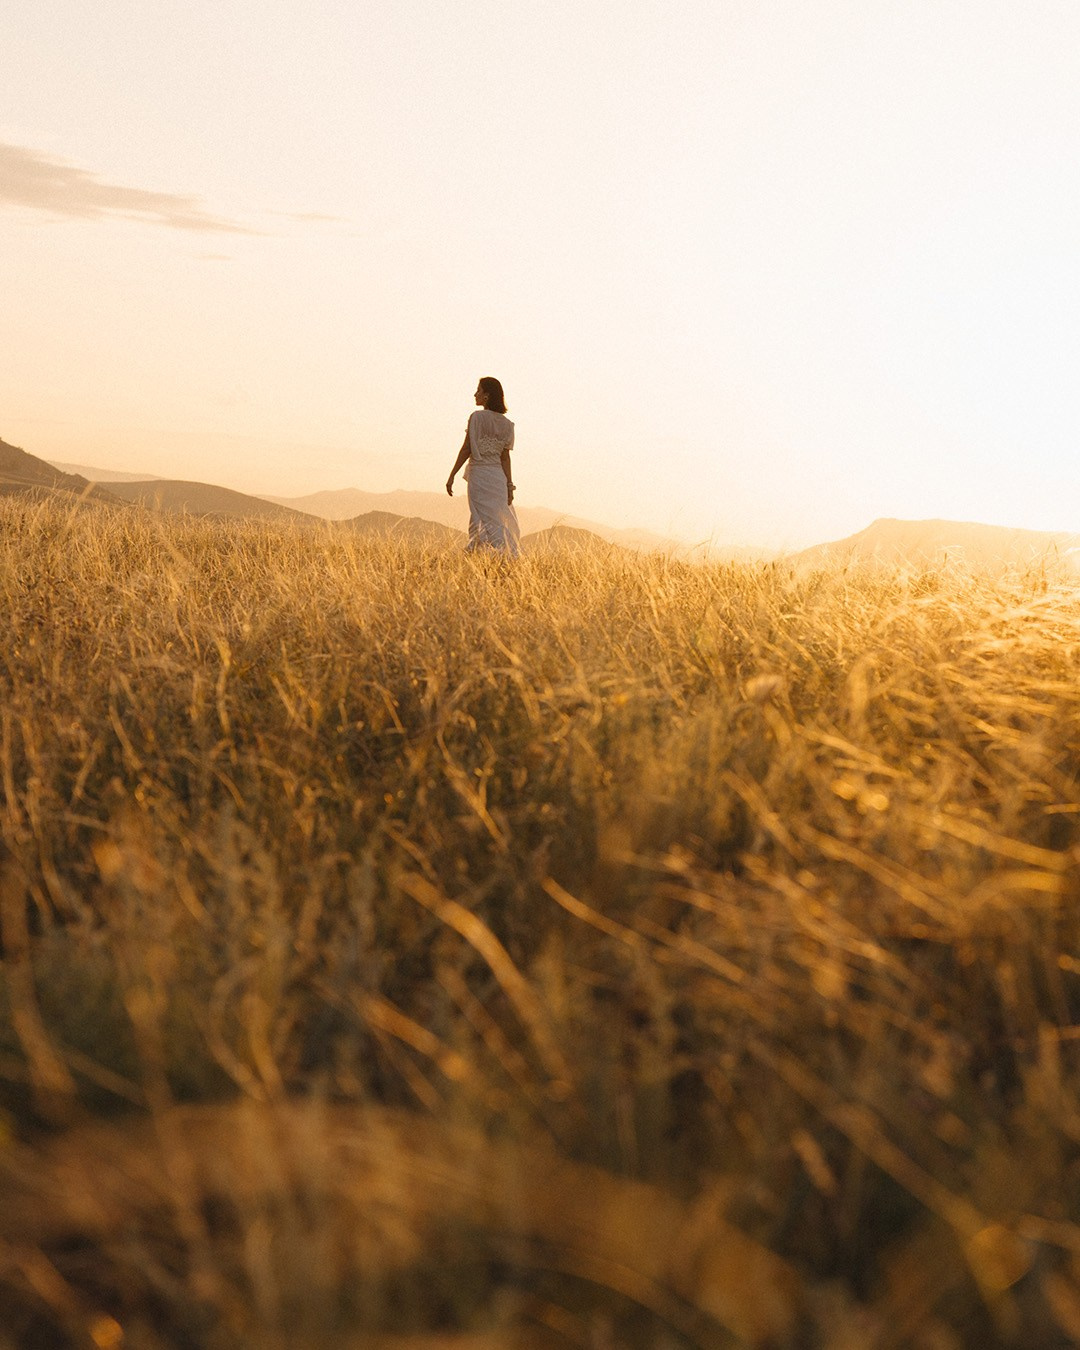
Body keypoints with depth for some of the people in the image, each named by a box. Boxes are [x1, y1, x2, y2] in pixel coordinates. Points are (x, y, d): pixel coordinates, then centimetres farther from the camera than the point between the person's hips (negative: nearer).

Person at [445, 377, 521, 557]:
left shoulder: (477, 417, -9)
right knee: (500, 521, 12)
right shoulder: (506, 423, 7)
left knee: (484, 522, -1)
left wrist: (452, 476, -6)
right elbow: (505, 457, 5)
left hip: (479, 474, -5)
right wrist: (510, 485, 6)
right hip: (498, 476, 6)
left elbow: (466, 449, -10)